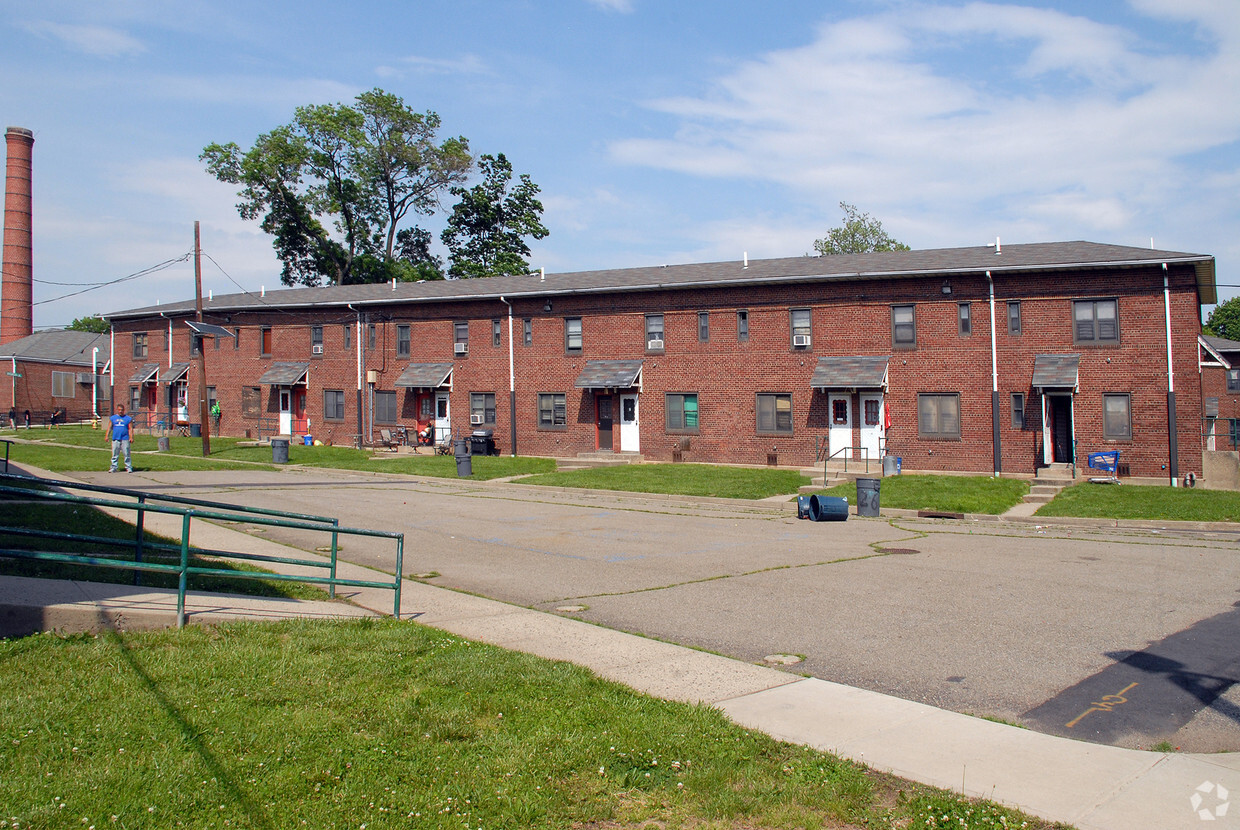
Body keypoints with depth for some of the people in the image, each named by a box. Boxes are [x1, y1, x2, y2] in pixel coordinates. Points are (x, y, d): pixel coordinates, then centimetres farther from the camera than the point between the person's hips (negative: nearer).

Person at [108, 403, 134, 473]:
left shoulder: (128, 418, 8)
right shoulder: (112, 418, 14)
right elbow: (109, 428, 11)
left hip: (125, 439, -2)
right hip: (115, 439, 2)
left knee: (126, 454, -4)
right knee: (114, 455, 4)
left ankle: (129, 467, 1)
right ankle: (113, 467, 10)